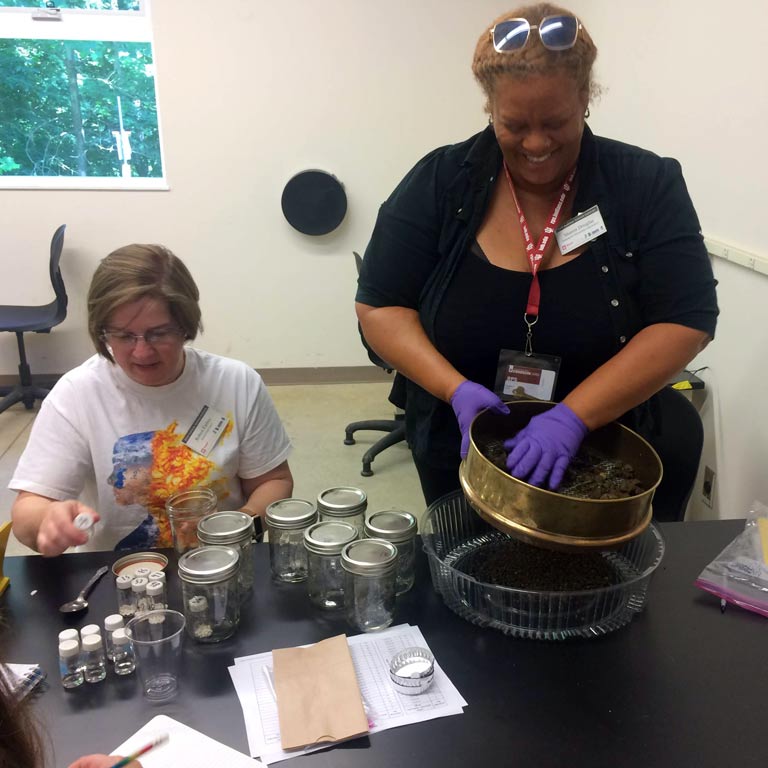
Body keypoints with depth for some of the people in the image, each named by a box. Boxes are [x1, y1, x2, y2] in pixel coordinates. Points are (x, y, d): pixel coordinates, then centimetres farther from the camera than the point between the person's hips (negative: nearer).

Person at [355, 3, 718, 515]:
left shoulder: (647, 186, -10)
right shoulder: (440, 183, -9)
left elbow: (685, 321, -15)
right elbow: (379, 307, -9)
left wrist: (573, 415, -27)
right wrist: (458, 390, -25)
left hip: (598, 467, 0)